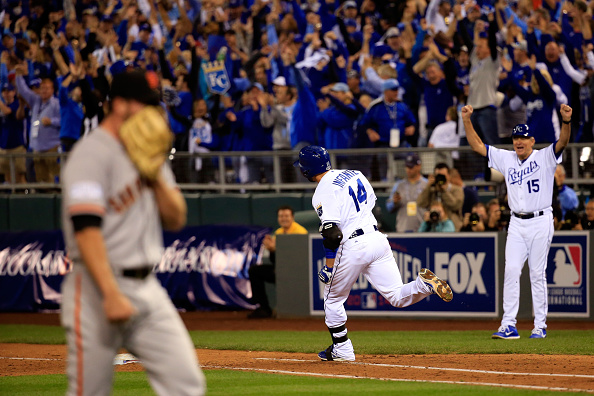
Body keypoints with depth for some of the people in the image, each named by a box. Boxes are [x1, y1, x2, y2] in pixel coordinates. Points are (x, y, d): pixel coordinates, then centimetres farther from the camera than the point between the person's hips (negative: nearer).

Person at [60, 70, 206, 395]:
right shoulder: (92, 154, -11)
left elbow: (176, 219, 15)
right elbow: (86, 228, -21)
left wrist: (155, 175, -3)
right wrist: (111, 295, -29)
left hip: (148, 288, 7)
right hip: (99, 287, -7)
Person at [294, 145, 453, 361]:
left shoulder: (323, 193, -11)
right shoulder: (354, 174, 13)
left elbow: (332, 234, -18)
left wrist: (329, 268, -12)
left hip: (353, 246, -7)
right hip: (378, 238, 7)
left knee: (332, 298, 15)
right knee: (398, 297, 5)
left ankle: (342, 349, 18)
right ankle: (424, 283, -22)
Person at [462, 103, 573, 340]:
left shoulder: (545, 158, -3)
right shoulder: (506, 159, 10)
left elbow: (562, 142, -21)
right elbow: (477, 146, 11)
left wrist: (566, 122, -40)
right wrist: (467, 120, 1)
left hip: (541, 222, -4)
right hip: (516, 224, 4)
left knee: (538, 274, -1)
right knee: (511, 271, -5)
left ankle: (540, 326, 5)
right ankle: (509, 325, -7)